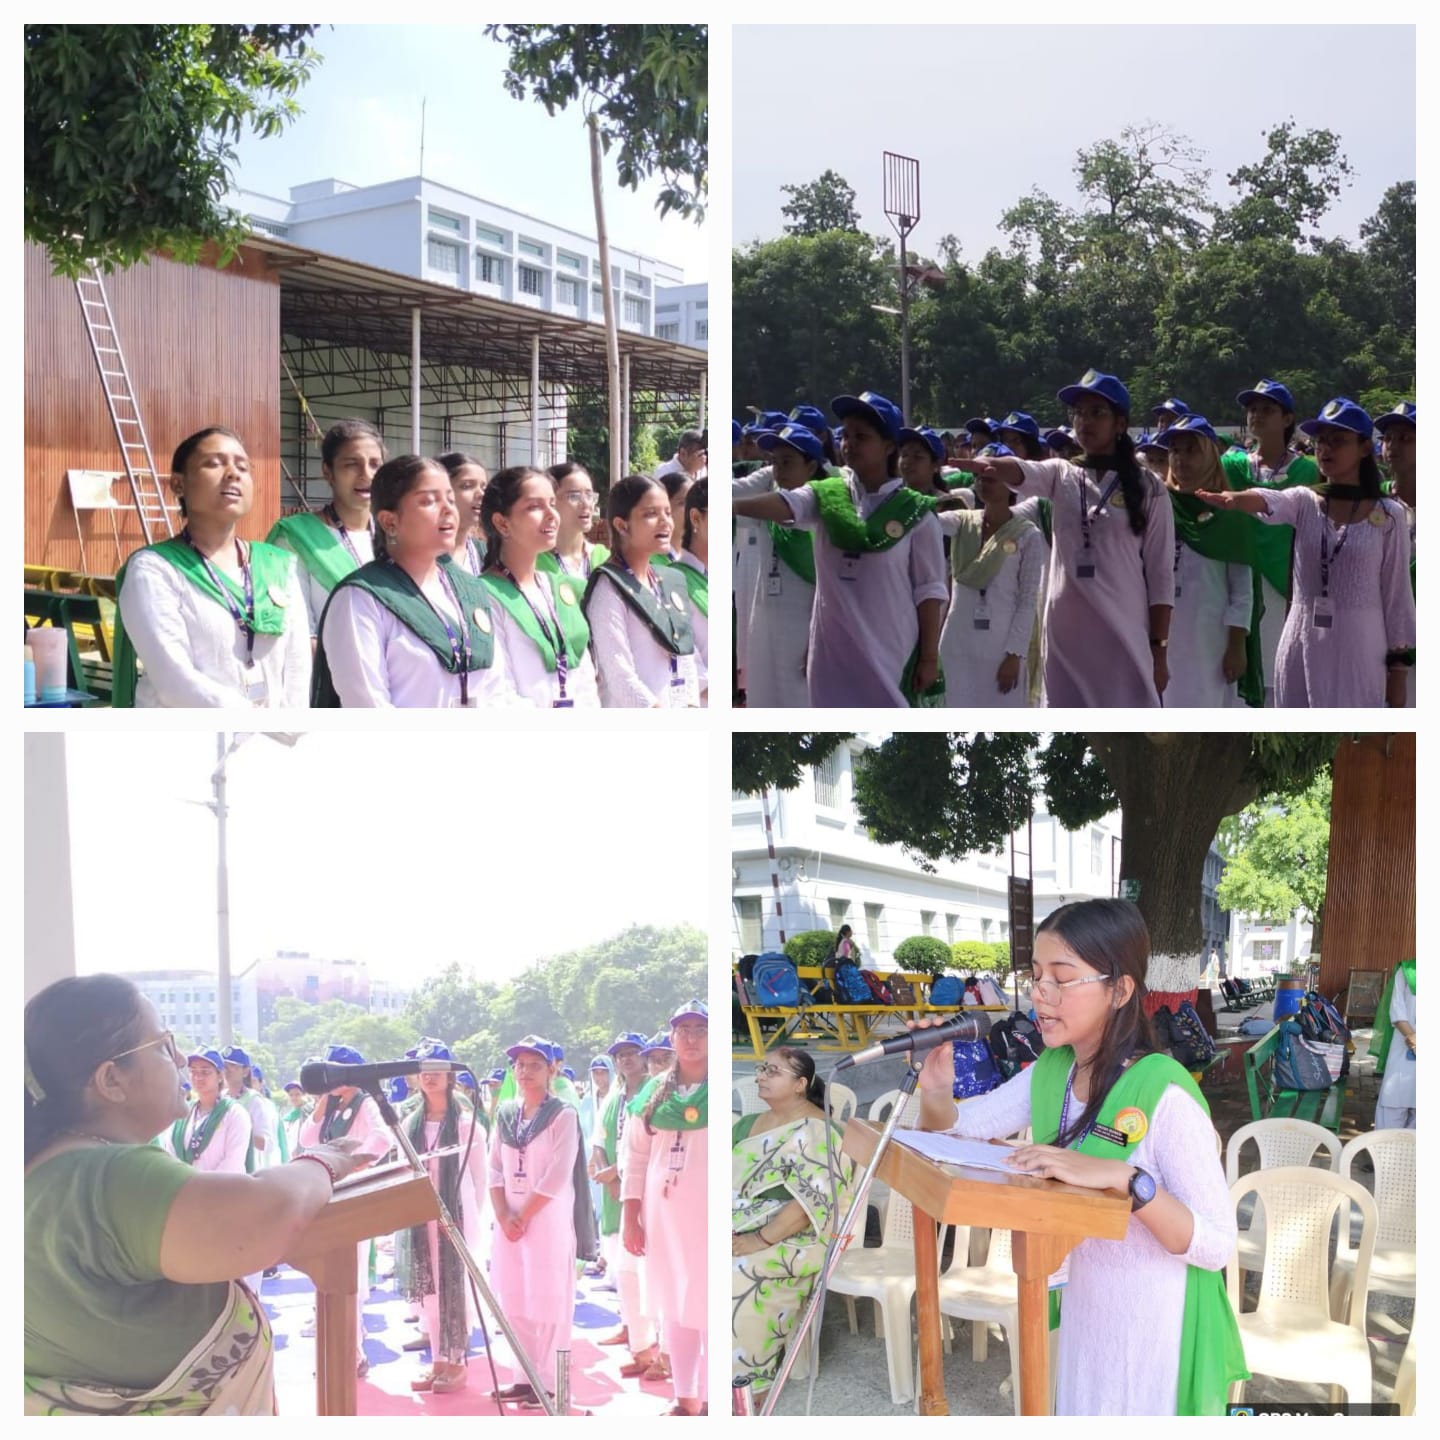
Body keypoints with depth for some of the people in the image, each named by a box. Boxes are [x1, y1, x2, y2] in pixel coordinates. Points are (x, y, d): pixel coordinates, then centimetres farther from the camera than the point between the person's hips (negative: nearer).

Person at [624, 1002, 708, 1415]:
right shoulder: (653, 1094, 10)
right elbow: (636, 1158, 12)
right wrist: (631, 1218, 7)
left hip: (707, 1215, -5)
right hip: (661, 1215, 5)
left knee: (707, 1306, -6)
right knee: (673, 1306, 10)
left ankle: (709, 1400, 1)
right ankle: (685, 1399, 20)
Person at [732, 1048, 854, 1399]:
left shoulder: (815, 1133, -10)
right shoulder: (749, 1124, 15)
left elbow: (809, 1201, -18)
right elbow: (729, 1180, 15)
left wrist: (759, 1241, -23)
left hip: (791, 1238, -7)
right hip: (739, 1229, 7)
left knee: (738, 1275, -31)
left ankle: (746, 1379, -17)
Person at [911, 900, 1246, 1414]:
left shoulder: (1163, 1092, -24)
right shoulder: (1050, 1072, -2)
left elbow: (1218, 1246, -25)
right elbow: (952, 1128, 7)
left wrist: (1124, 1178, -38)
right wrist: (936, 1091, -15)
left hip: (1159, 1327, -7)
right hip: (1087, 1312, 7)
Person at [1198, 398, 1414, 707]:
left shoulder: (1388, 516, -1)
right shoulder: (1304, 502, 3)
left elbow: (1397, 593, 1)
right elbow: (1271, 502, -21)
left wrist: (1398, 668, -1)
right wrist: (1238, 499, -46)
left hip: (1358, 648, -2)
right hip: (1301, 644, 3)